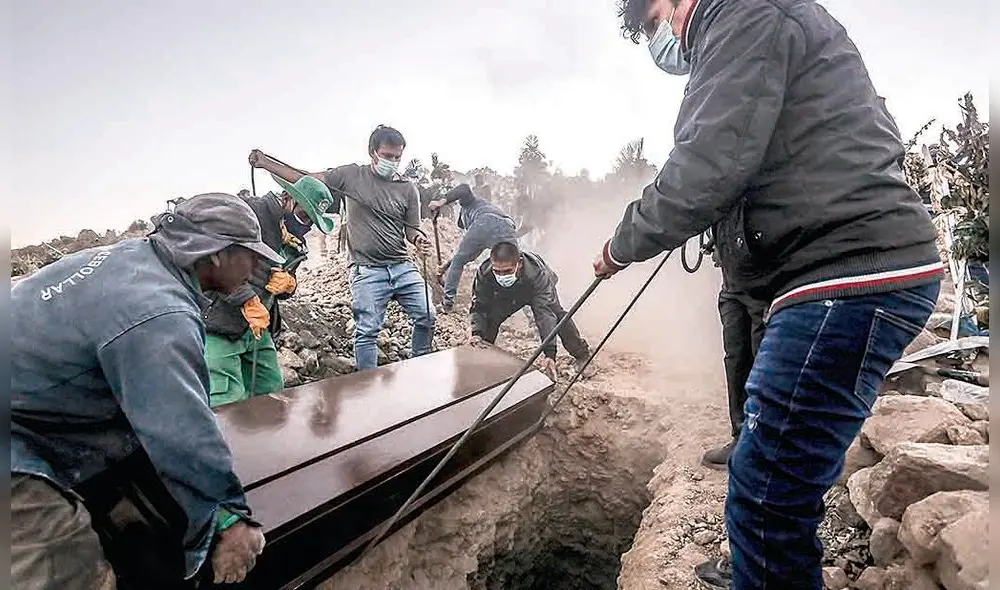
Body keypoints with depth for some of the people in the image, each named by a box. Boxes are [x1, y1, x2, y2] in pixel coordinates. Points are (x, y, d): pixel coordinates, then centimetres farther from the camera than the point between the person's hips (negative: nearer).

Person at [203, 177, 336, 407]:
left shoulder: (294, 243, 14)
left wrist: (288, 284, -2)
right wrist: (248, 301, -25)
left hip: (258, 327, 8)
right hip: (218, 326, -8)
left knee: (272, 394, 14)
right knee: (229, 404, -11)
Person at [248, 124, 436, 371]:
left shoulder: (407, 189, 6)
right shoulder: (351, 175, 3)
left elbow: (411, 229, 8)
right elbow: (306, 179, 5)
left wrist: (420, 240, -15)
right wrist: (264, 163, -1)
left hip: (403, 267, 3)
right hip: (367, 270, -2)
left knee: (426, 318, 1)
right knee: (367, 331, -1)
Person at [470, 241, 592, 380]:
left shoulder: (537, 274, -45)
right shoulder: (484, 273, -38)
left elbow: (545, 313, -49)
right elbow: (479, 307, -26)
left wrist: (550, 354, -56)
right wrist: (477, 333, -43)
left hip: (537, 290, -2)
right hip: (505, 295, 2)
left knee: (557, 315, -22)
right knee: (490, 316, -19)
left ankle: (582, 355, 1)